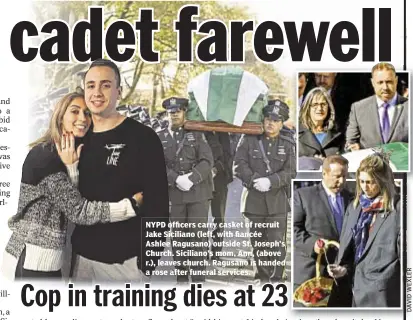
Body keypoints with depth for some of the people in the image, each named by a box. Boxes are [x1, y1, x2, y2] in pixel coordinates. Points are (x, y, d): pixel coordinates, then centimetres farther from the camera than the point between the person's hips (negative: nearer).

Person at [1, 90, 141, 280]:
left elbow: (70, 199, 1)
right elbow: (78, 210, -19)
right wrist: (132, 204, -21)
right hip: (35, 260, -10)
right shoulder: (46, 156, -16)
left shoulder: (54, 154, 14)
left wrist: (70, 166, -11)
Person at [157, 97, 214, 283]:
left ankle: (198, 278, 2)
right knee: (178, 237, 6)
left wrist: (191, 179, -17)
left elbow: (207, 161, -2)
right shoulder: (160, 138, 10)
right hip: (174, 195, 2)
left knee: (198, 236, -3)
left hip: (198, 192, -1)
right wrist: (176, 180, -16)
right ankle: (181, 278, 15)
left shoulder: (197, 134, 7)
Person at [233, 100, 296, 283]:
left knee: (276, 242, -5)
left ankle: (276, 278, 5)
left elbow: (290, 172, -2)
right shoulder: (249, 140, 6)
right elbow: (239, 166, -2)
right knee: (258, 242, 10)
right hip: (254, 198, 1)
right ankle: (261, 276, 23)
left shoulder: (288, 145, 7)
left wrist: (271, 181, -18)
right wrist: (255, 180, -17)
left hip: (277, 201, -1)